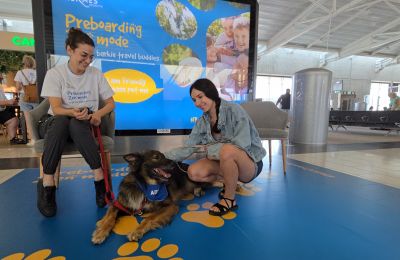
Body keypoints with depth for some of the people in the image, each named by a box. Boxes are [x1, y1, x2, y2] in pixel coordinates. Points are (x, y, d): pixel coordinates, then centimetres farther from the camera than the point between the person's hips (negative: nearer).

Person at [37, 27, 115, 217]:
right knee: (60, 121, -36)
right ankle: (47, 183, -30)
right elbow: (56, 109, -14)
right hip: (58, 122, 0)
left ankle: (99, 177, -34)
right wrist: (73, 111, -37)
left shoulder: (96, 74, 1)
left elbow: (111, 103, 2)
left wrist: (97, 114, -19)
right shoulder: (55, 73, -5)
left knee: (76, 123, -36)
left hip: (85, 124, 0)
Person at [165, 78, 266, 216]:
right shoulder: (202, 122, 0)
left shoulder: (234, 109, -18)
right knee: (193, 173, -15)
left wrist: (208, 149, -22)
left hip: (251, 163, -5)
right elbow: (187, 148, -2)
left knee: (227, 150, -37)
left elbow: (243, 143, -27)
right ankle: (230, 182, 8)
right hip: (226, 162, 6)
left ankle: (230, 200, -14)